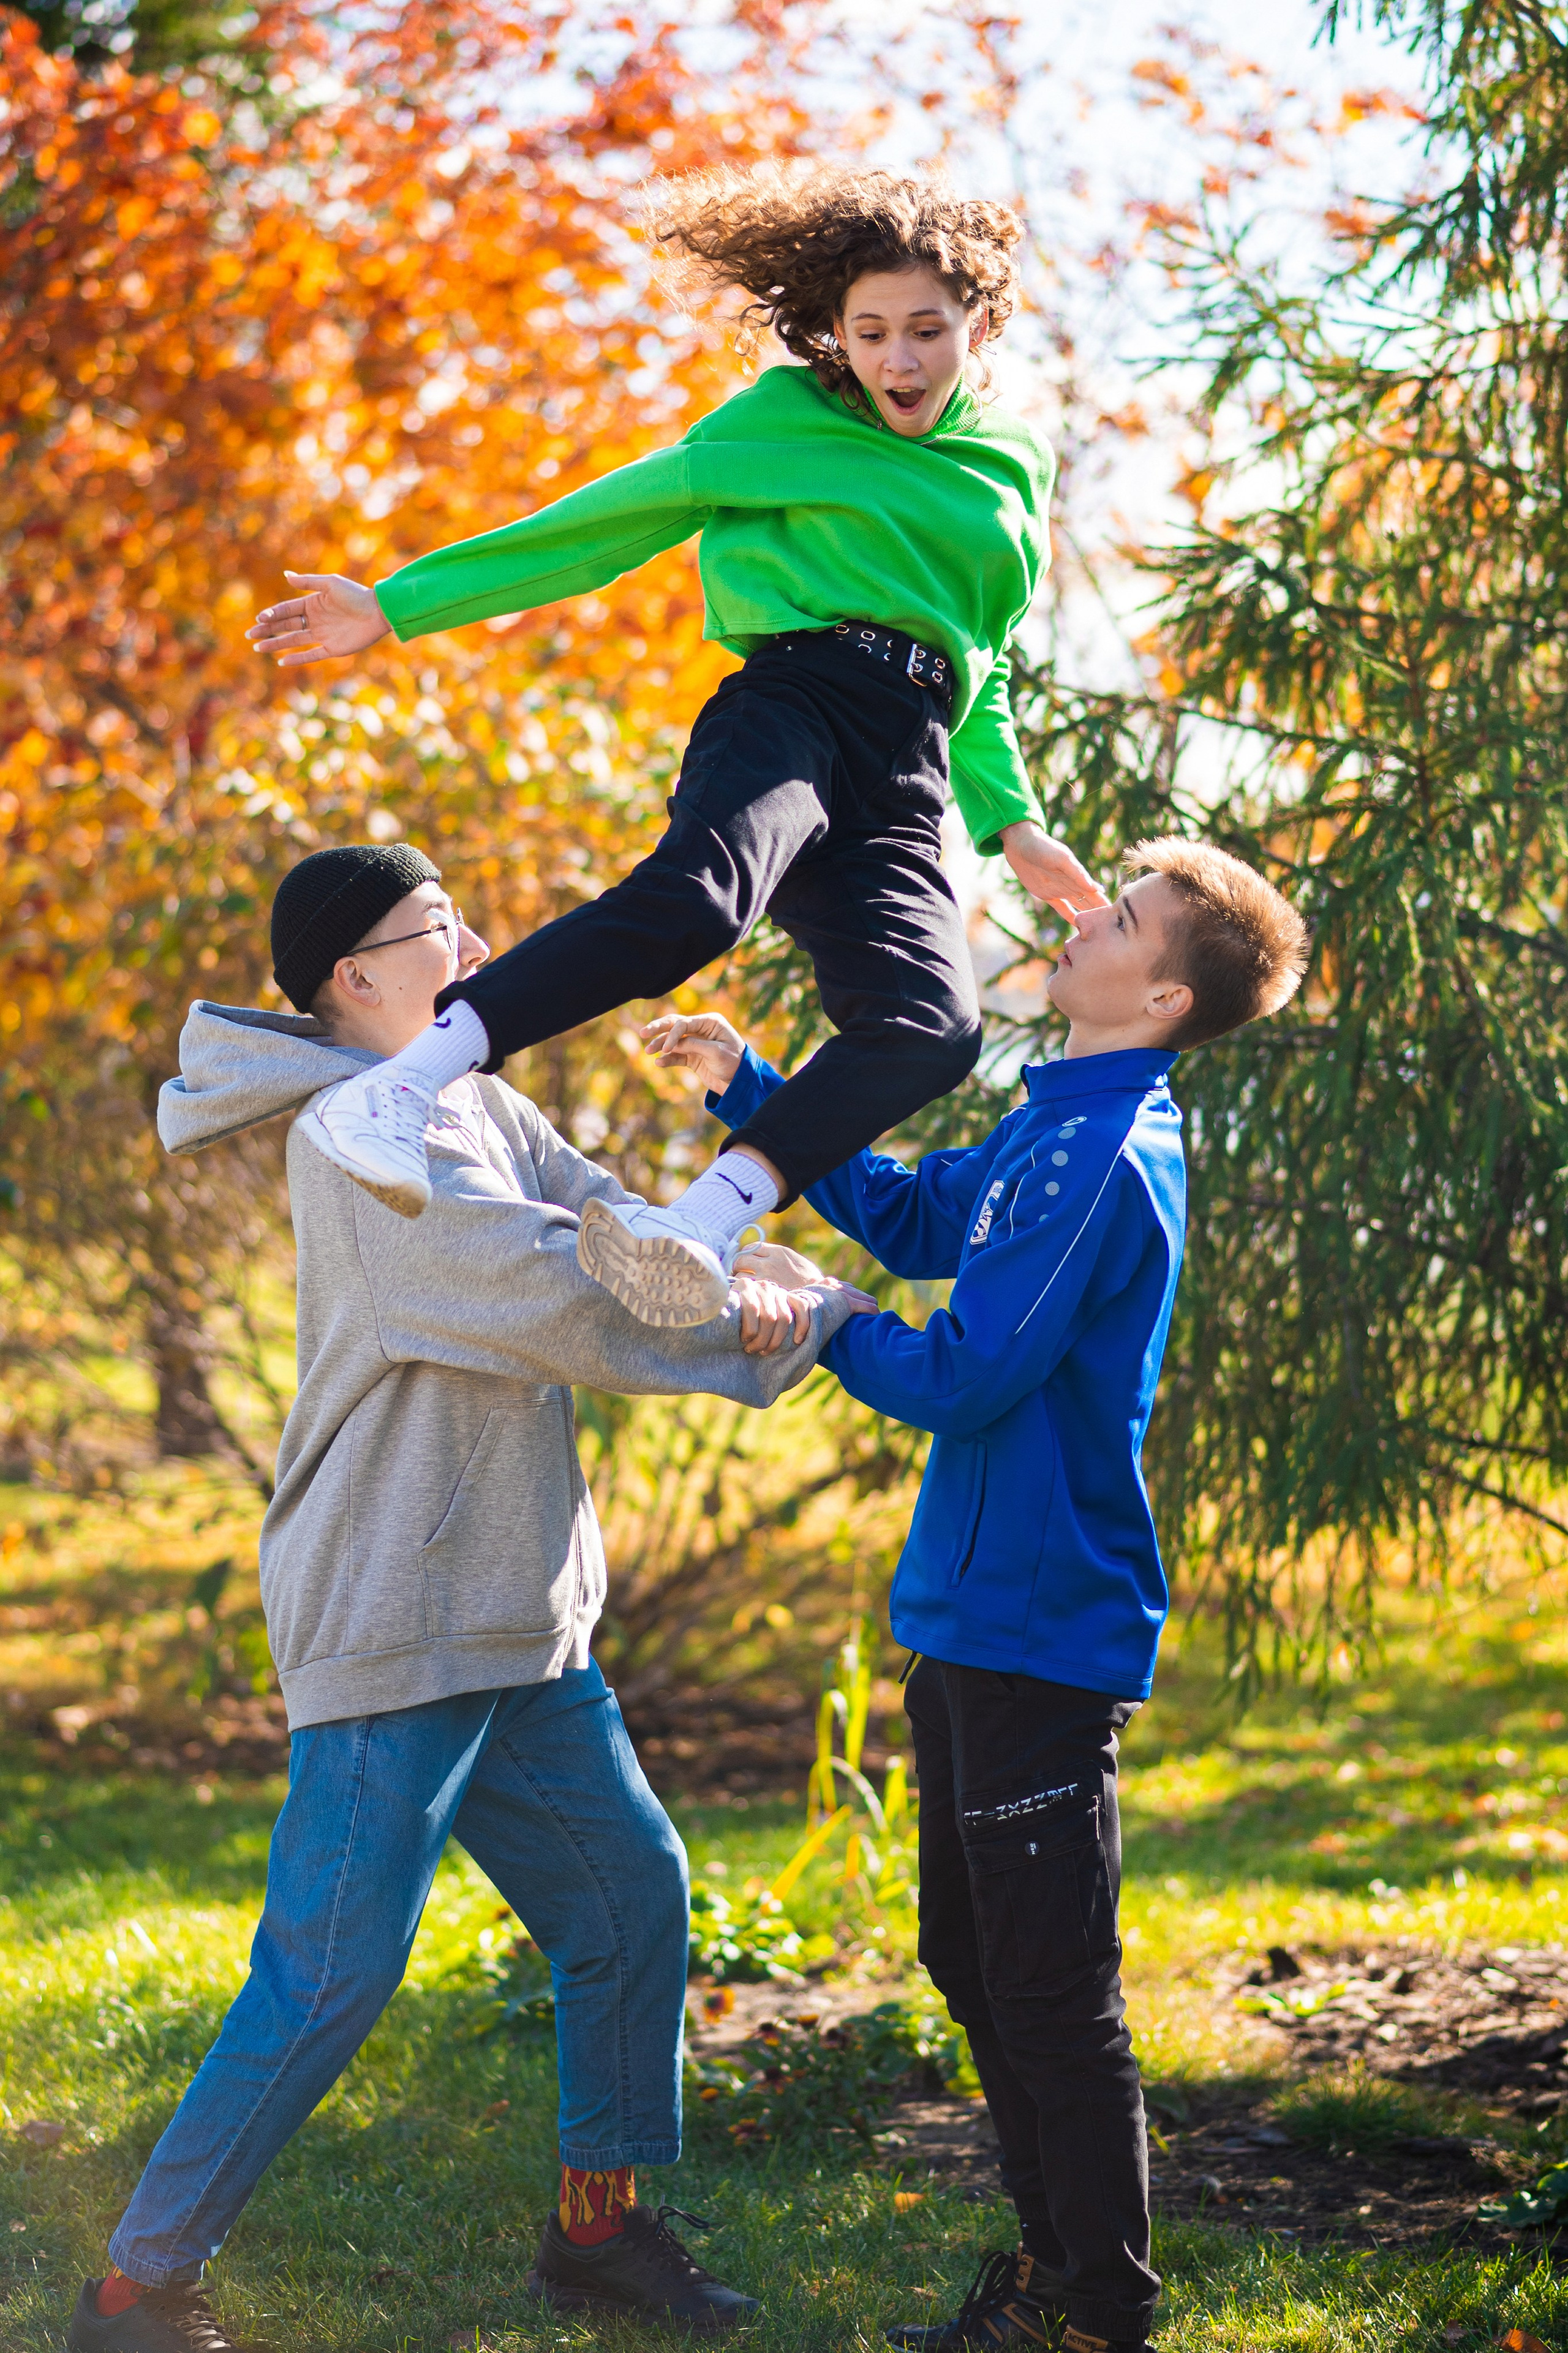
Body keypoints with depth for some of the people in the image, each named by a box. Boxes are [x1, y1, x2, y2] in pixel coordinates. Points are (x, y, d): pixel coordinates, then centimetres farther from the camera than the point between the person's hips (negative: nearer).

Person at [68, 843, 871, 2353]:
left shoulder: (477, 1106, 14)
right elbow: (554, 1305, -21)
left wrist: (745, 1283, -14)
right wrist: (766, 1323, -9)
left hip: (514, 1623, 10)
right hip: (392, 1622, -10)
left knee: (632, 1894, 13)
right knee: (331, 1977, -7)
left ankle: (597, 2225, 28)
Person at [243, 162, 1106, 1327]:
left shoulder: (1017, 471, 25)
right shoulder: (785, 419, 14)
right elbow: (611, 521, 15)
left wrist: (1011, 820, 18)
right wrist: (400, 604, 12)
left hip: (908, 786, 4)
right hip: (794, 702, -4)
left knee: (933, 1027, -29)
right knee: (697, 895, -39)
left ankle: (707, 1223, -38)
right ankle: (395, 1090, -46)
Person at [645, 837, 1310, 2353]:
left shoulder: (1103, 1159, -20)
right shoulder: (1056, 1126, 11)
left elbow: (961, 1380, -22)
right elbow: (912, 1215, 25)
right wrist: (746, 1088, 20)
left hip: (1042, 1628, -10)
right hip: (974, 1615, 10)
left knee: (1052, 1993, -3)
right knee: (972, 1954, 18)